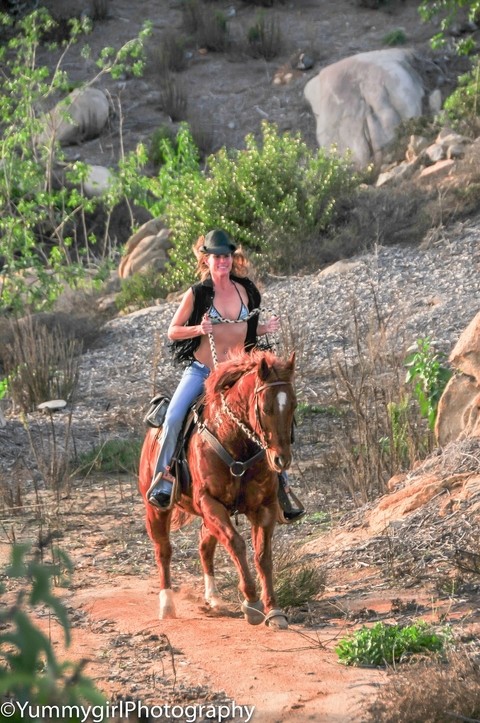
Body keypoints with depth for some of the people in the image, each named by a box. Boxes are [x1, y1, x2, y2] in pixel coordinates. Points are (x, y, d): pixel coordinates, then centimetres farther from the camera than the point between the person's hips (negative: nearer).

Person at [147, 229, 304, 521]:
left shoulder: (246, 290, 4)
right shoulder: (197, 294, -7)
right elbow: (173, 331, -2)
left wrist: (266, 329, -3)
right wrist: (199, 329, -20)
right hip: (201, 370, -3)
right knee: (174, 417, -24)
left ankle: (280, 489, 4)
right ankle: (163, 480, -12)